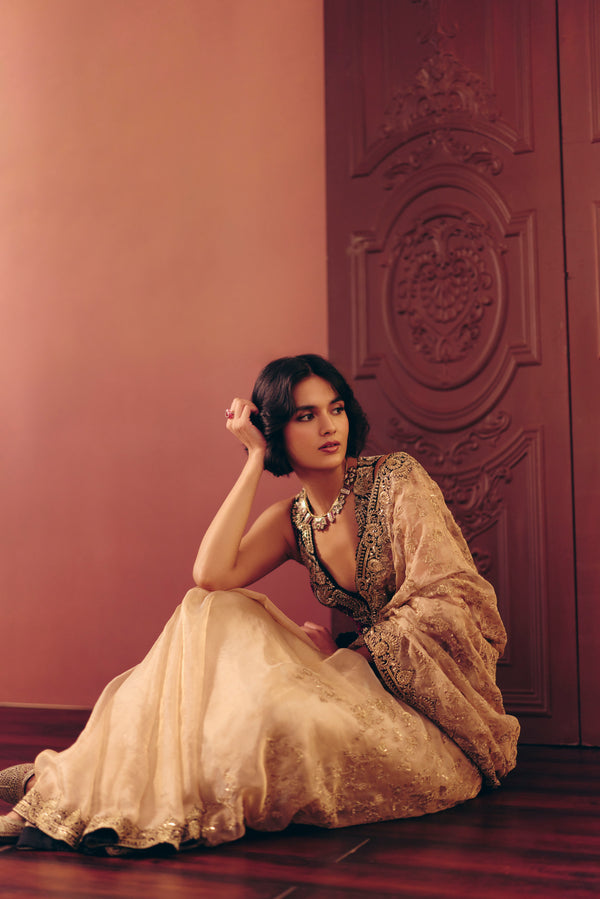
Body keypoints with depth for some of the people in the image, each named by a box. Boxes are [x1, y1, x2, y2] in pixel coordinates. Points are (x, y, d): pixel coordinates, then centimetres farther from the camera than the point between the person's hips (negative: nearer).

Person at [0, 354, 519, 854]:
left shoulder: (395, 478, -7)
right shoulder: (291, 521, 7)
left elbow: (447, 600, -13)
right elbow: (211, 575, -12)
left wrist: (348, 653, -13)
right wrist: (256, 461, -7)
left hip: (433, 681, -5)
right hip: (362, 674, 5)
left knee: (284, 713, -33)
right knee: (213, 615, -11)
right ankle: (69, 777, -11)